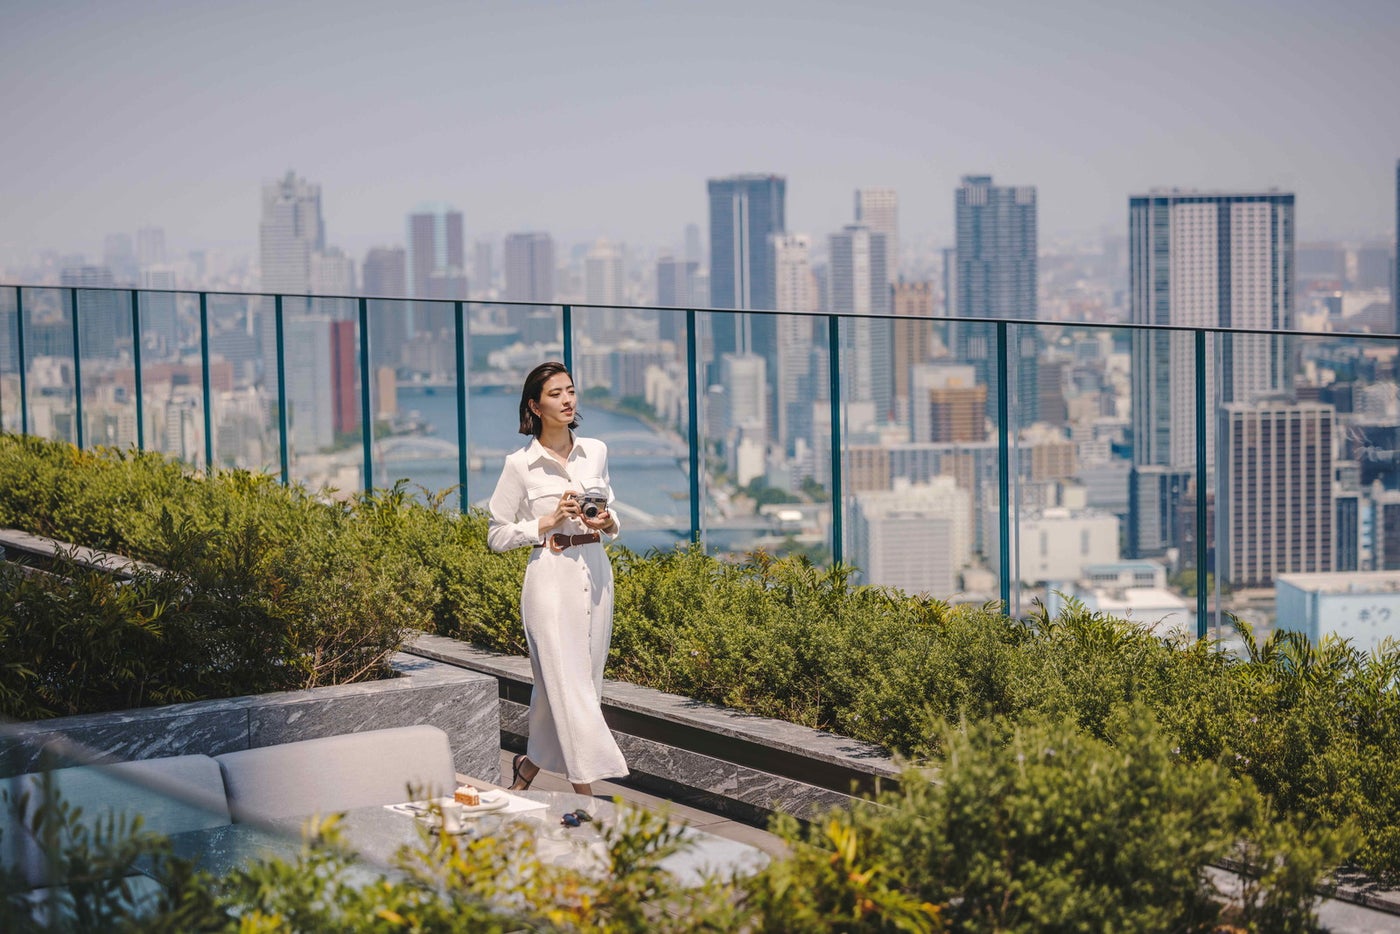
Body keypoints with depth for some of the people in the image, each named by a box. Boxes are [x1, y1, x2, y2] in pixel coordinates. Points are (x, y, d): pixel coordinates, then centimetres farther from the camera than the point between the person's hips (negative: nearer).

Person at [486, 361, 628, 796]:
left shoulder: (596, 452, 8)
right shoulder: (520, 464, -5)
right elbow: (497, 536, -1)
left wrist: (608, 522, -2)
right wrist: (547, 522, -13)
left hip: (595, 574, 5)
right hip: (551, 577, -5)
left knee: (583, 683, 9)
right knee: (566, 684, -9)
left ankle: (528, 767, 30)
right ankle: (587, 794, -8)